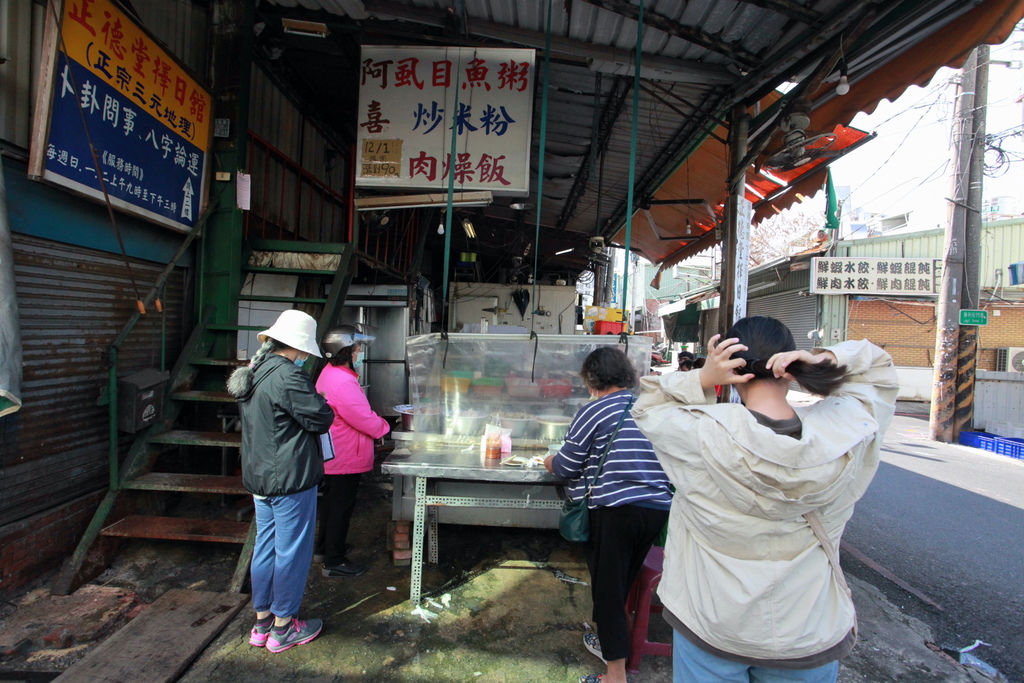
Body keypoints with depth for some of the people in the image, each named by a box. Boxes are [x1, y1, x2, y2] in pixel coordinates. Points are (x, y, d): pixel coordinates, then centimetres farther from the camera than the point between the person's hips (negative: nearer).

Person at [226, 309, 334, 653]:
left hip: (259, 477, 9)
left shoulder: (252, 373, 7)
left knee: (265, 547, 19)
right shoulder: (288, 376, -23)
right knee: (292, 551, 6)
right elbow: (321, 418, -20)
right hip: (291, 480, -9)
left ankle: (262, 622, 33)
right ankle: (283, 627, 21)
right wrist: (319, 402, 0)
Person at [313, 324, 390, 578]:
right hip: (345, 459, -11)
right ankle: (334, 562, 16)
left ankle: (324, 547, 40)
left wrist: (375, 424, 9)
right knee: (341, 507, 2)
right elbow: (366, 420, -25)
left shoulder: (331, 374, 8)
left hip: (332, 456, 11)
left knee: (332, 501, 23)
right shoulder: (343, 383, -27)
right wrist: (384, 426, -6)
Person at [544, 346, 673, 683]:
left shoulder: (594, 411, -8)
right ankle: (610, 641, 43)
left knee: (607, 589, 8)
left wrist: (550, 462, 17)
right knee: (623, 583, 24)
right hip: (658, 509, 7)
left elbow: (566, 467, -5)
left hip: (614, 511, -7)